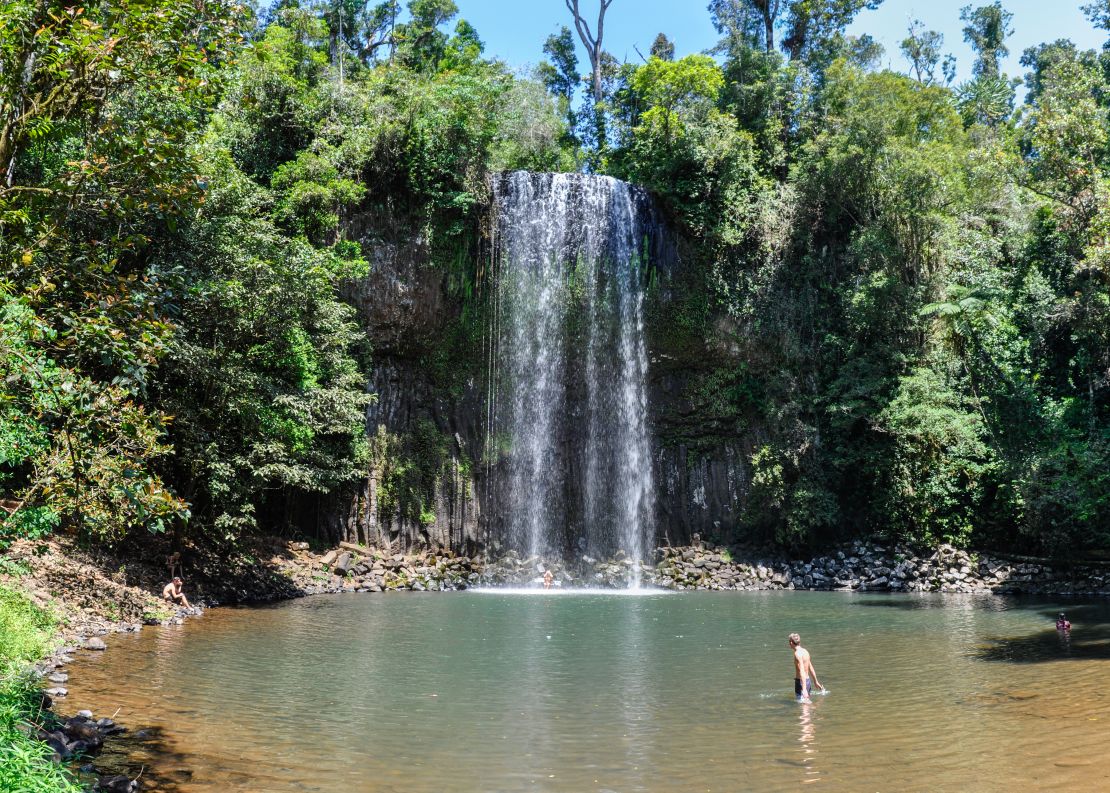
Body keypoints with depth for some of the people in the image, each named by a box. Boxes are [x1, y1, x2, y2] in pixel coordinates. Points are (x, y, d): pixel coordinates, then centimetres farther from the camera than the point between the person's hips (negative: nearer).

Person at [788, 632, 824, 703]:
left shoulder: (797, 653, -20)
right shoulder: (805, 651, 8)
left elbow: (802, 671, -28)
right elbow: (811, 668, 19)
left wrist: (804, 689, -33)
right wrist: (816, 681, 30)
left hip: (800, 682, -9)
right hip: (807, 680, 9)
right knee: (808, 701, 24)